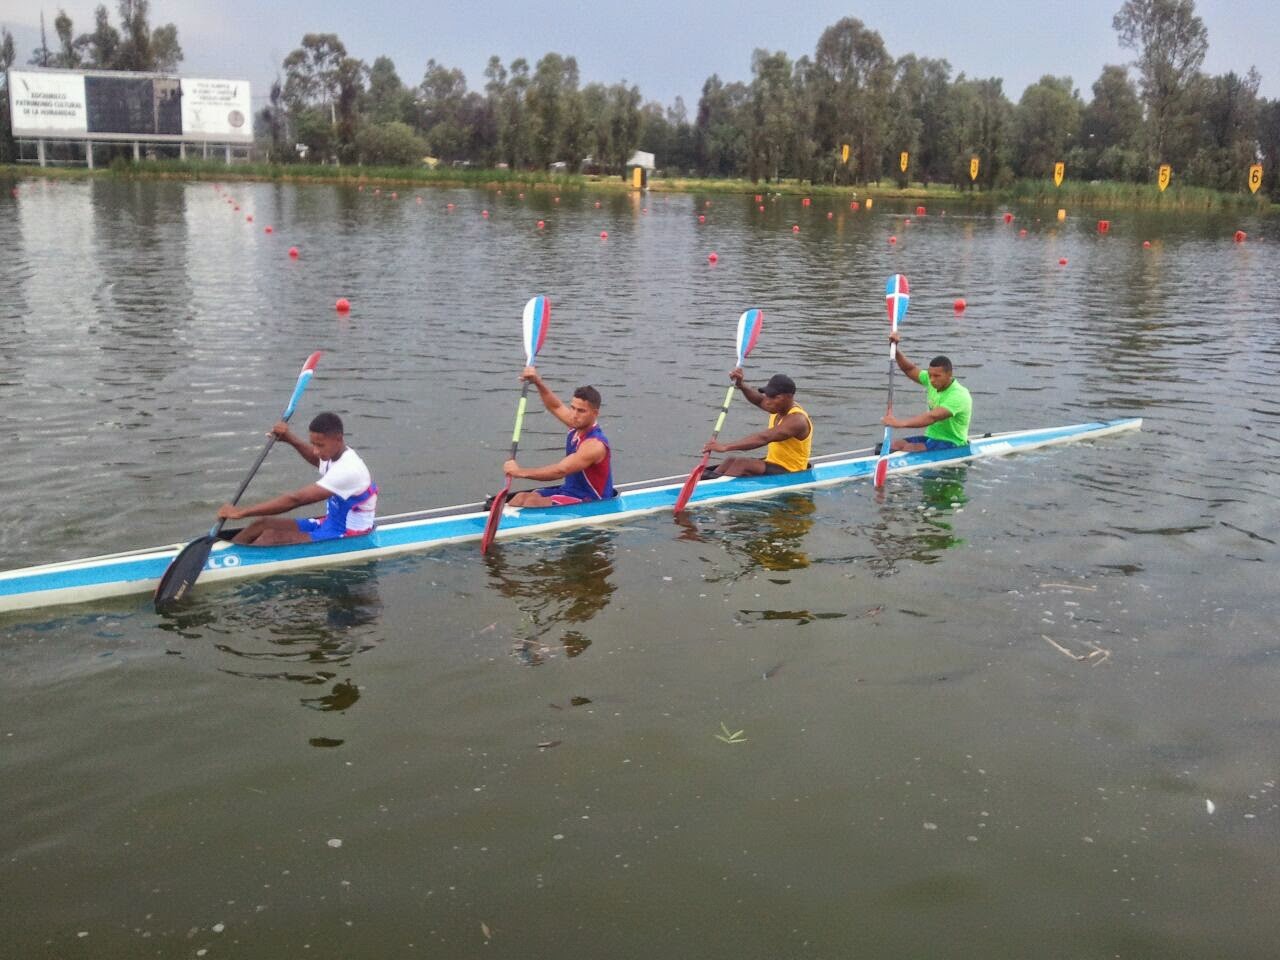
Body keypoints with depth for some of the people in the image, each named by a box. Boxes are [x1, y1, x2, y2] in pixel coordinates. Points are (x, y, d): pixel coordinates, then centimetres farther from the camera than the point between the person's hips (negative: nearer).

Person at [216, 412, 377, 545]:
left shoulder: (347, 470, -27)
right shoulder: (336, 454, 3)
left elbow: (295, 499, -29)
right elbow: (316, 459, 32)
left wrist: (242, 512, -28)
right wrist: (291, 438, 15)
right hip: (330, 523, 9)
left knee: (271, 537, -21)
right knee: (262, 524, -1)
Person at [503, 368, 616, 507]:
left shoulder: (594, 444, -24)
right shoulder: (578, 425, 3)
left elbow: (560, 471, -30)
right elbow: (556, 407, 18)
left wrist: (520, 472, -31)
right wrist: (538, 382, 3)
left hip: (590, 504, -9)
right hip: (570, 490, 9)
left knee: (533, 502, -23)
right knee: (522, 497, -3)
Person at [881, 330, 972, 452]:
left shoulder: (959, 396, -23)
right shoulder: (932, 382, 3)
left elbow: (932, 417, -35)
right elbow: (910, 369, 13)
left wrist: (899, 422, -45)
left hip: (952, 444, -8)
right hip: (930, 437, 8)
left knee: (908, 449, -30)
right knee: (893, 444, -15)